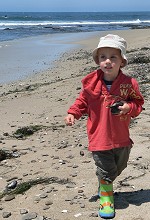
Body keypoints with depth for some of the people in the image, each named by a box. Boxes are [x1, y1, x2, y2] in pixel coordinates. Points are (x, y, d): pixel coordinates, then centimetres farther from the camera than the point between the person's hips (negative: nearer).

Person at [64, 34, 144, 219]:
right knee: (106, 170, 0)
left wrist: (129, 108, -20)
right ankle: (106, 196, 22)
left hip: (121, 138, 3)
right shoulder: (91, 82, -9)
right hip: (99, 137, -2)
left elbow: (138, 103, 0)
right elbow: (83, 101, 5)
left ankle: (104, 185, 48)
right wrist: (73, 113, -7)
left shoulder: (129, 84, -10)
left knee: (119, 166, 21)